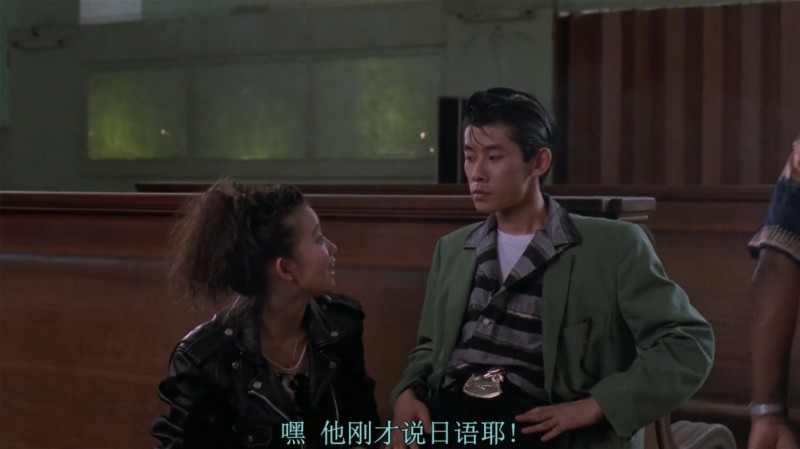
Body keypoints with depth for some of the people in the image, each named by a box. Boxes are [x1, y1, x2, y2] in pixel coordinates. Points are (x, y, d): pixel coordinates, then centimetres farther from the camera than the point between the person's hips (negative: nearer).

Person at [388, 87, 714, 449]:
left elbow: (689, 344, 1)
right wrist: (407, 393, 5)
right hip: (448, 413, 4)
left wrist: (595, 405, -11)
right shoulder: (452, 249, 22)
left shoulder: (612, 247, 5)